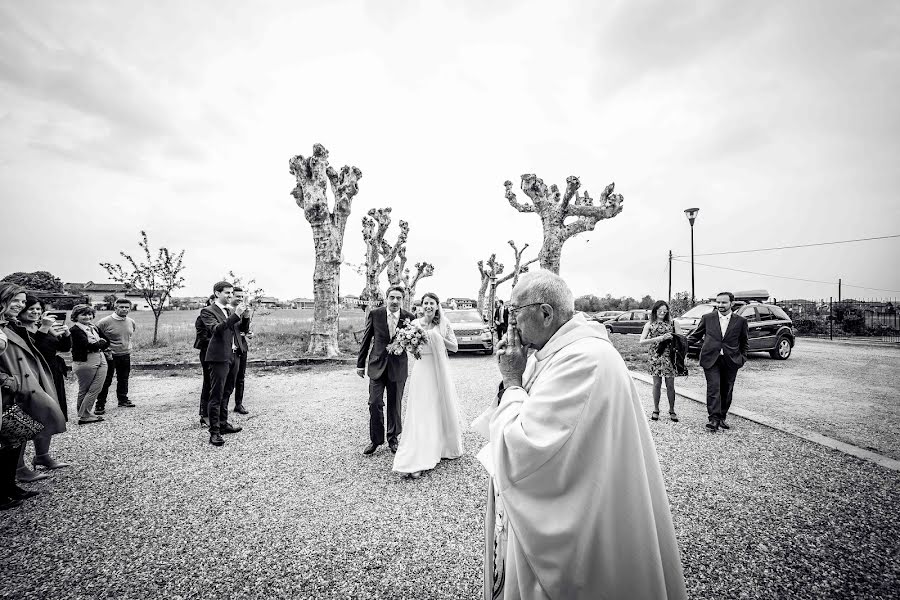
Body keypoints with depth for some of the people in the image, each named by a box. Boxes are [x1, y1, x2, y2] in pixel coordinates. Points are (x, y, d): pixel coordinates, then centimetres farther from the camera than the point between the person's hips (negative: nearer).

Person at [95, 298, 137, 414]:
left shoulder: (131, 322, 3)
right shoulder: (105, 322, -14)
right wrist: (106, 350, -13)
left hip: (125, 356, 5)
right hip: (110, 356, -5)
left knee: (123, 379, 16)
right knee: (106, 381, 0)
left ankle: (123, 400, 30)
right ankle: (100, 405, 10)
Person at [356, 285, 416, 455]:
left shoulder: (409, 317, -5)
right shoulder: (374, 314, -4)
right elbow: (366, 339, 4)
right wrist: (360, 363, 6)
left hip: (398, 367, 0)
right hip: (377, 365, 0)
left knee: (395, 405, 12)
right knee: (375, 403, -1)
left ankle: (393, 439, 30)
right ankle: (375, 440, 19)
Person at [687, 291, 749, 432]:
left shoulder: (740, 321, 4)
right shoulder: (707, 318, 3)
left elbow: (745, 341, 15)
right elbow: (696, 334, 9)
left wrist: (742, 357, 7)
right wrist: (683, 342, -7)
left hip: (731, 361, 2)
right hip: (711, 360, -1)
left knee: (726, 391, 9)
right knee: (713, 389, -9)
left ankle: (722, 418, 22)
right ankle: (714, 419, -8)